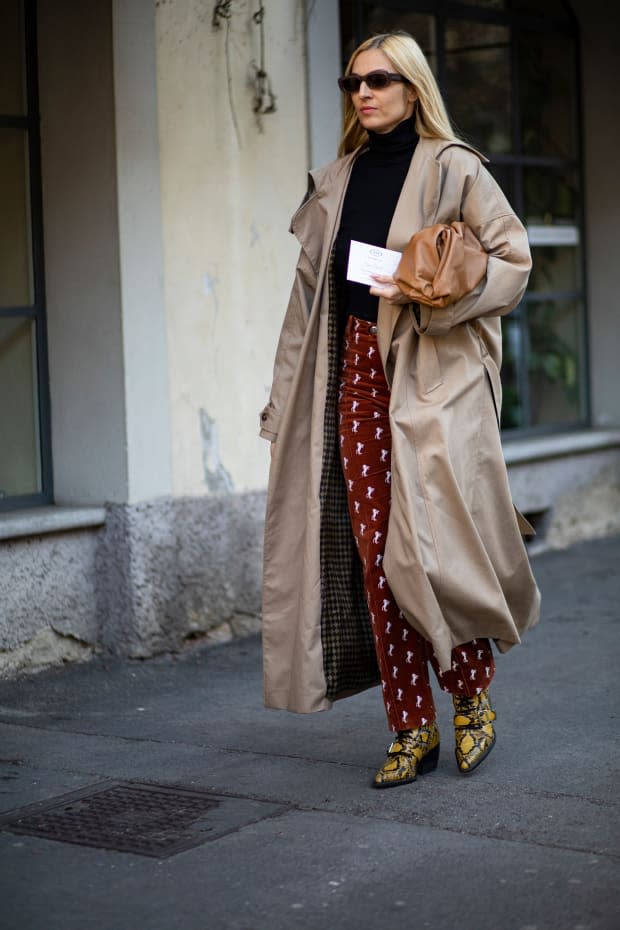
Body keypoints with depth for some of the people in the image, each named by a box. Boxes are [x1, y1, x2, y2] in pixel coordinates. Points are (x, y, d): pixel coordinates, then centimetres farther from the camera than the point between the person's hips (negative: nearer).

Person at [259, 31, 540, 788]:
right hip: (359, 373, 5)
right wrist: (286, 400, 13)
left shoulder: (452, 170, -1)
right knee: (374, 553, 1)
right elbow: (311, 291, 16)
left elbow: (512, 259, -2)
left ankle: (473, 697, 15)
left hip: (433, 379, -5)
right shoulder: (336, 182, 14)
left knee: (428, 545, -10)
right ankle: (413, 729, 10)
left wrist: (428, 294, -17)